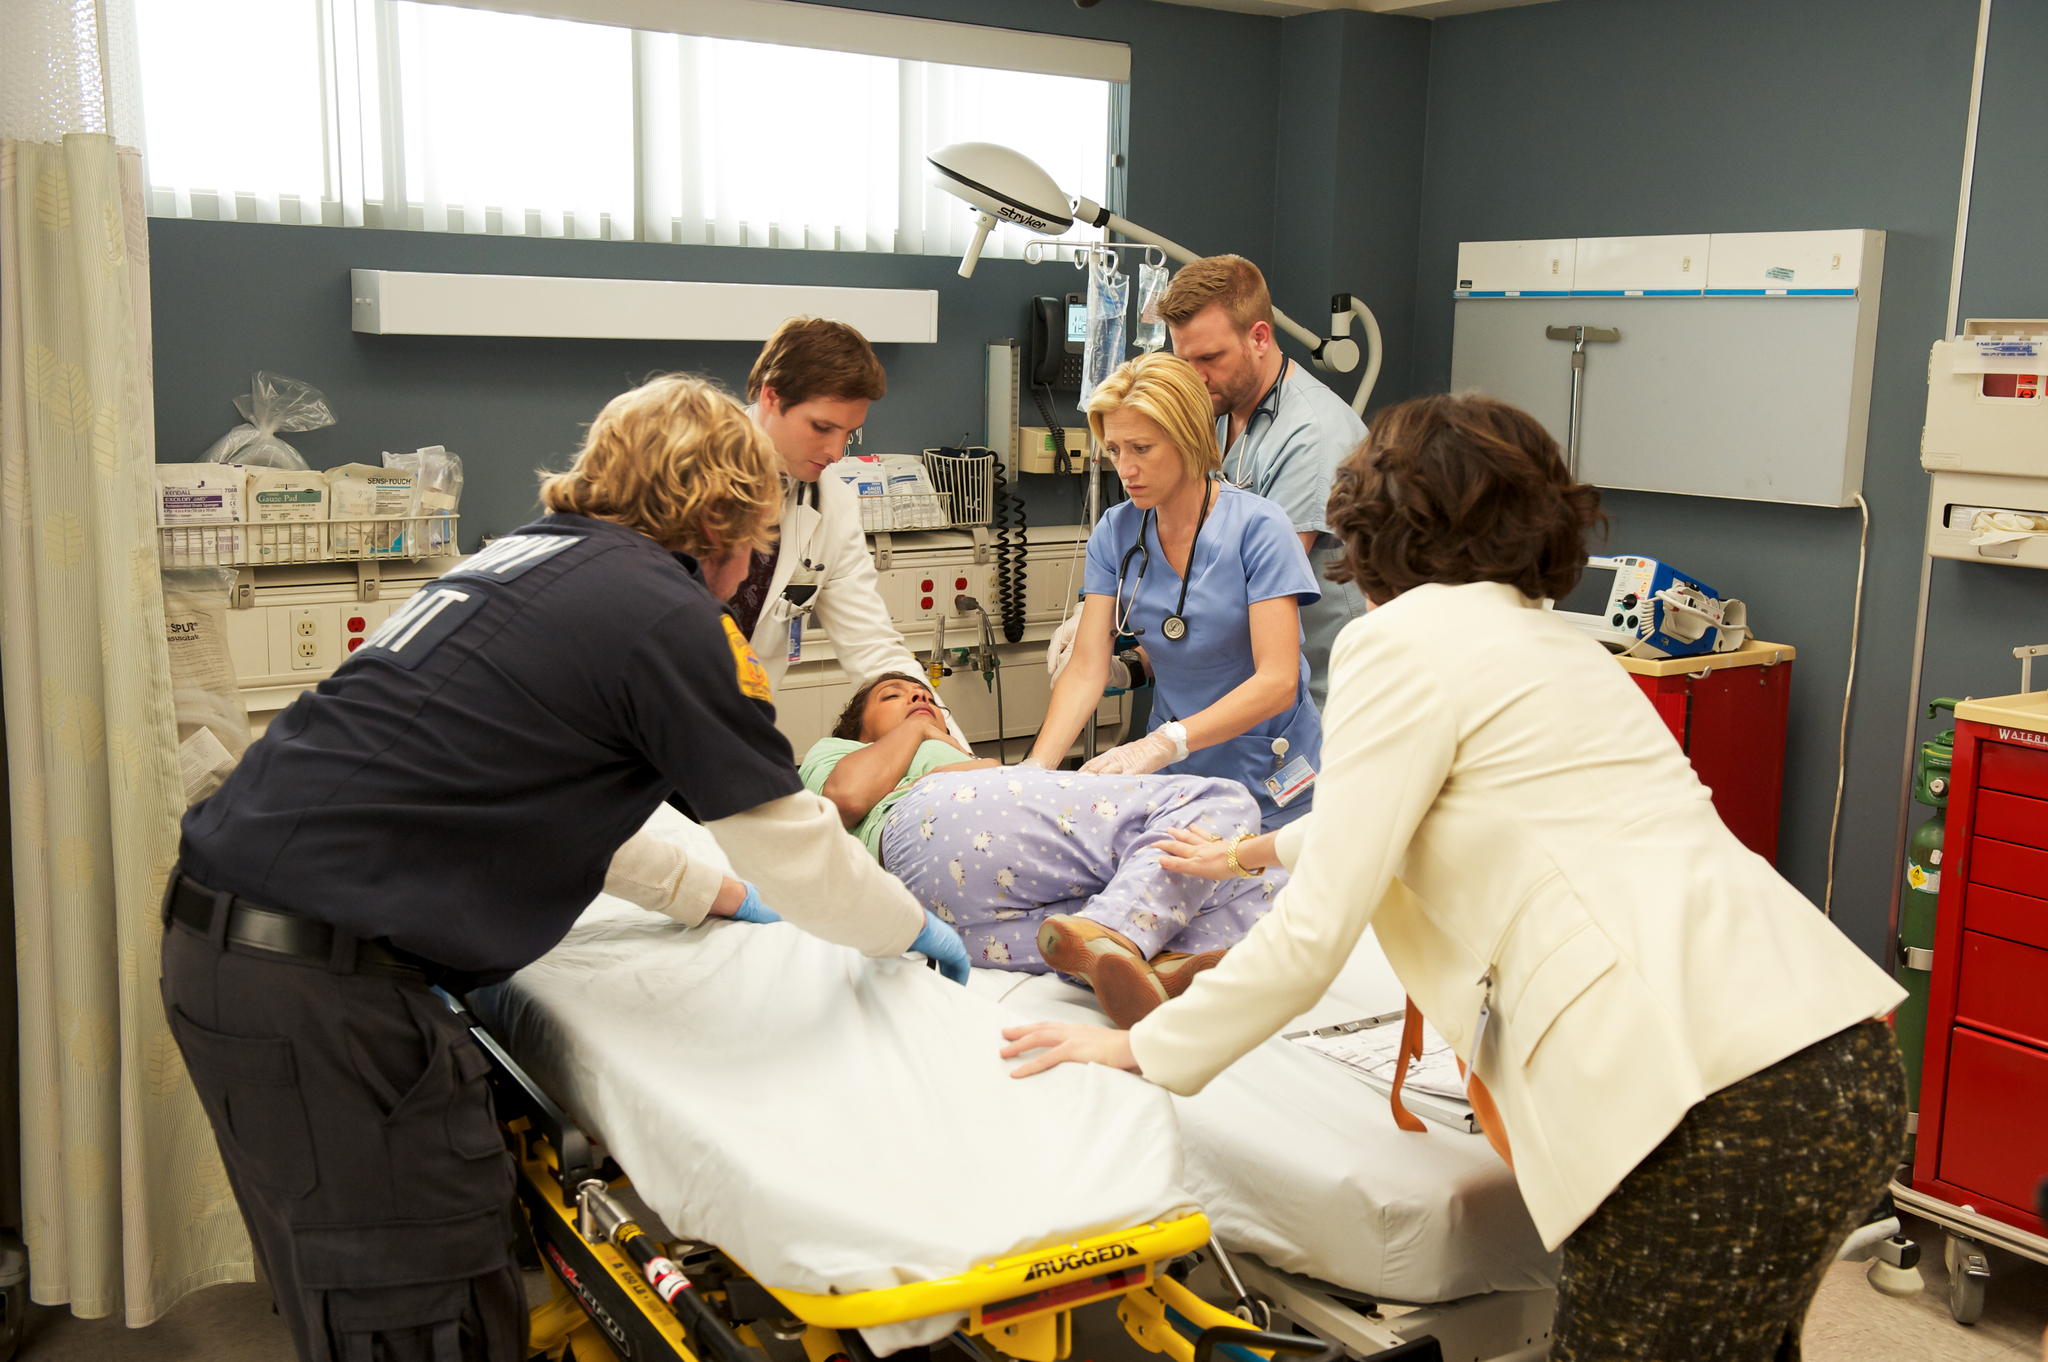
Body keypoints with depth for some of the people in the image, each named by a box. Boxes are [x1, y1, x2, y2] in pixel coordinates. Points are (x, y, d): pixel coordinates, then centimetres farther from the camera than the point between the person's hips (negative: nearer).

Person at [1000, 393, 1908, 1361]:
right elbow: (1398, 805, 44)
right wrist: (1260, 850, 59)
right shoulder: (1547, 637, 25)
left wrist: (1142, 1049, 10)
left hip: (1726, 1111, -9)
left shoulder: (1403, 637, -3)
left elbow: (1317, 931, -3)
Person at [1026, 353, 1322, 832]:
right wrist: (1037, 767, -23)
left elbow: (1277, 682, -23)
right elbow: (1086, 668, -7)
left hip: (1269, 790, -3)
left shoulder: (1257, 527, -16)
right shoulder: (1115, 533, -2)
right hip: (1176, 783, 4)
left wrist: (1161, 744, -34)